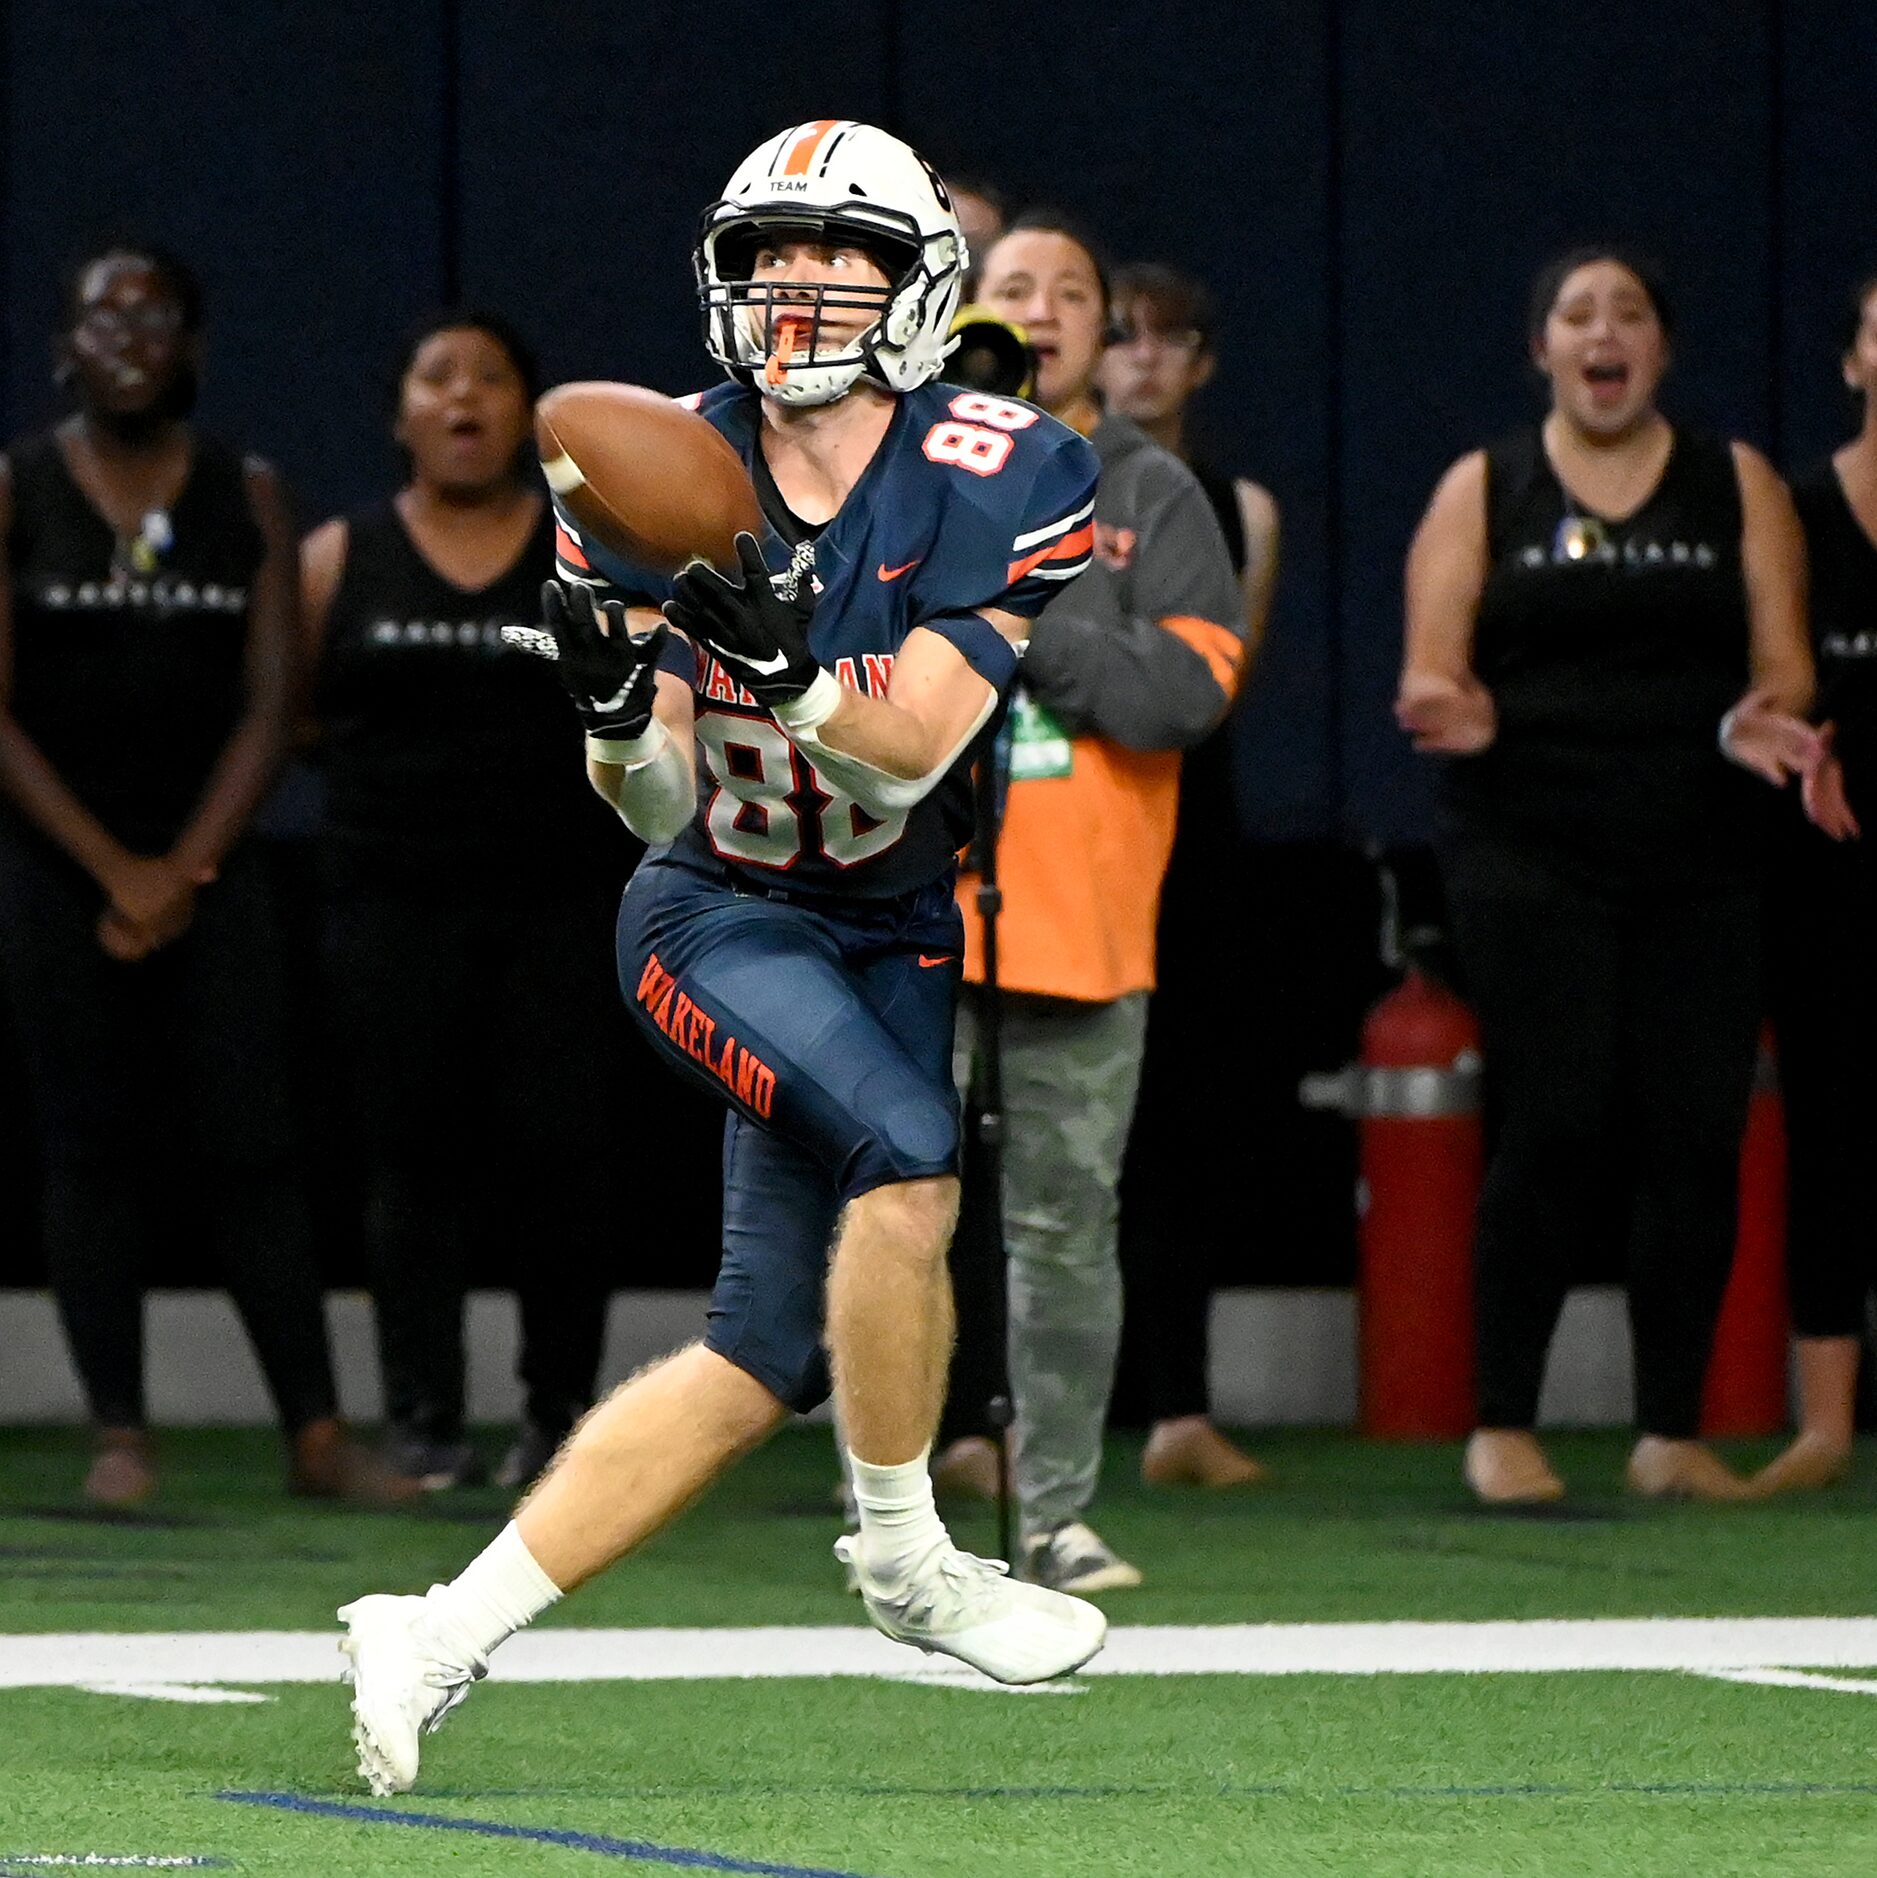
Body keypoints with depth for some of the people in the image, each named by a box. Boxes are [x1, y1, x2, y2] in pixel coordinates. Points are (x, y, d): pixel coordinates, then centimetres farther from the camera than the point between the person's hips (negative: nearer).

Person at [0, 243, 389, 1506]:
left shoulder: (249, 498, 7)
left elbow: (269, 705, 3)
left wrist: (184, 870, -8)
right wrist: (111, 870, -9)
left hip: (208, 866, 1)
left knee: (250, 1149, -6)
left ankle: (318, 1435, -7)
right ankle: (121, 1436, 1)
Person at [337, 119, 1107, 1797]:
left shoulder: (995, 482, -12)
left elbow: (908, 750, -20)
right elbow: (656, 805, -9)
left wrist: (781, 659, -38)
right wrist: (618, 709, -30)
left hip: (895, 932, 2)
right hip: (719, 916, -2)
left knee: (768, 1360, -2)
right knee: (907, 1151, -29)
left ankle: (448, 1636, 6)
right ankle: (903, 1561, -10)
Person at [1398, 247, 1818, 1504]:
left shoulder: (1739, 489, 12)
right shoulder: (1484, 492, 9)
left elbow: (1785, 666, 7)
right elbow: (1429, 675, 4)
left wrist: (1759, 722, -15)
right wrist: (1456, 714, -19)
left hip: (1701, 865, 2)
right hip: (1531, 858, -2)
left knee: (1698, 1136, -4)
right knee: (1557, 1127, -11)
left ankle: (1673, 1433, 4)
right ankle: (1505, 1427, -3)